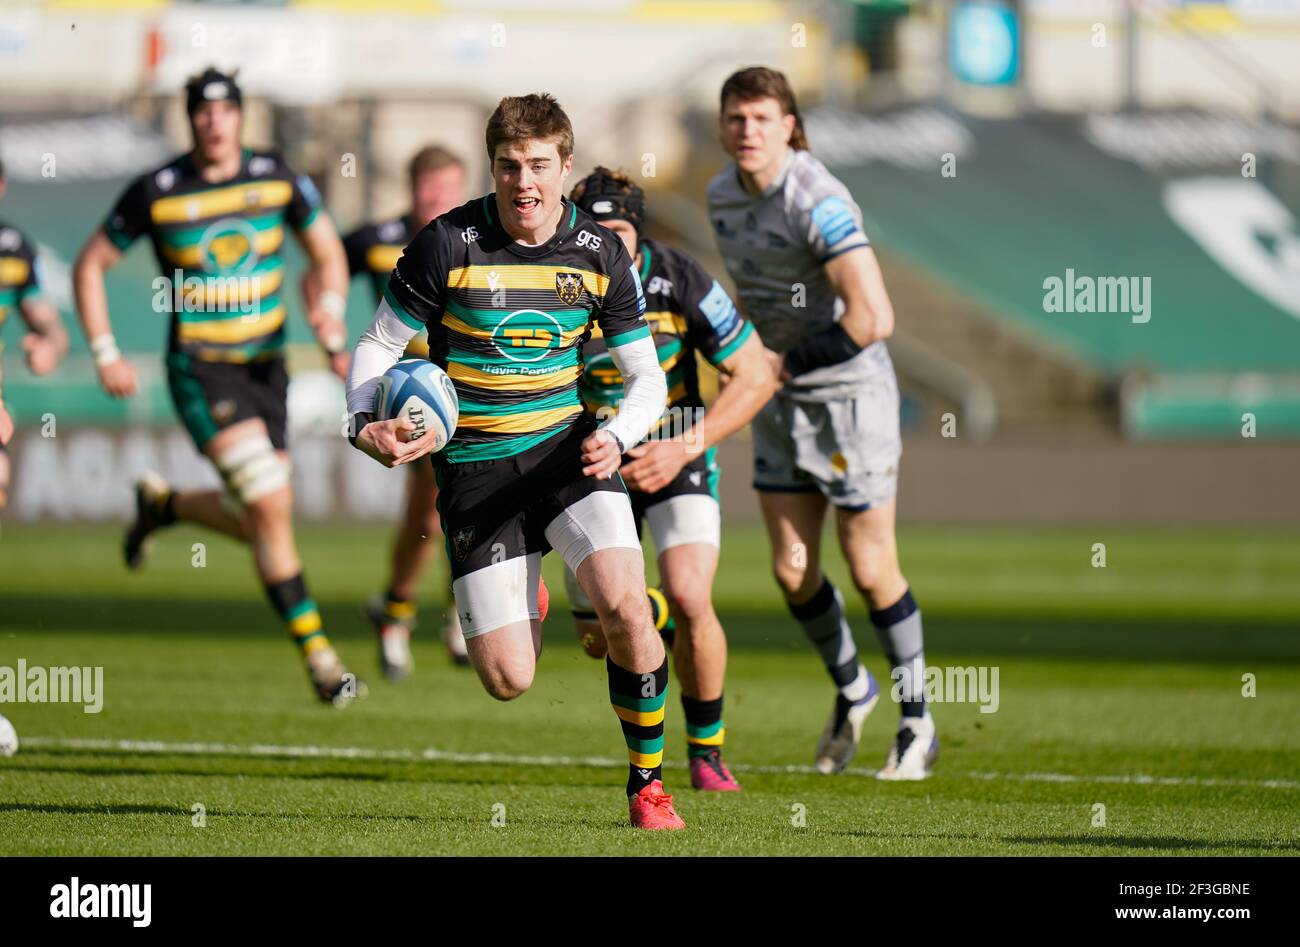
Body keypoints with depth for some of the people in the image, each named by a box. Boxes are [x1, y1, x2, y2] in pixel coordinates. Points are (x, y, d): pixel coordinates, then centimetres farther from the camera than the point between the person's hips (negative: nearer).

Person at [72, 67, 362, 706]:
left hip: (265, 365, 5)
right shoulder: (156, 193, -8)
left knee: (258, 521, 7)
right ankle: (316, 654, -11)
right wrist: (105, 354, -3)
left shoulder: (276, 179, 0)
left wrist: (331, 310, -8)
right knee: (271, 508, -18)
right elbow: (89, 265, 3)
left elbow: (328, 253, 12)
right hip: (201, 369, -5)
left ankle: (162, 505, 38)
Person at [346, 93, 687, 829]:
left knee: (626, 608, -24)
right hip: (475, 467, -1)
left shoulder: (601, 254, -3)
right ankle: (521, 596, 34)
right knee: (509, 680, -6)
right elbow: (379, 345, 0)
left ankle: (648, 782, -1)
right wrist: (366, 426, -20)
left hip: (567, 448, 1)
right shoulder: (448, 244, -10)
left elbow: (646, 376, 4)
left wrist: (616, 438, -17)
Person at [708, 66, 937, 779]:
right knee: (792, 570, 6)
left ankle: (917, 724, 16)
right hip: (781, 398, 7)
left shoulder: (818, 202, -23)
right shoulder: (723, 195, 2)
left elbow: (873, 319, -30)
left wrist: (787, 364, -20)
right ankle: (850, 691, 31)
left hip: (850, 391, -7)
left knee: (870, 571, 0)